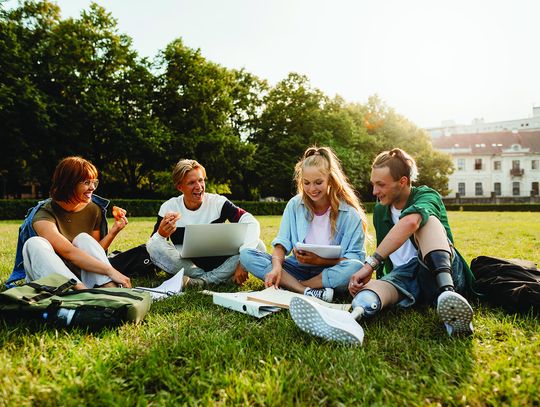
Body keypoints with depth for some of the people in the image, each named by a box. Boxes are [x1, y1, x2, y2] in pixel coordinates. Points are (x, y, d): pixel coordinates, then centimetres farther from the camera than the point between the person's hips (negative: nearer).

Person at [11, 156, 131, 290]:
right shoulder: (43, 216, -17)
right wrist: (110, 270, -41)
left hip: (83, 278, 3)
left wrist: (114, 231, -15)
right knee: (35, 244, -28)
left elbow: (95, 253, 2)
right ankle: (82, 290, -46)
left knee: (83, 239, -21)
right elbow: (69, 252, -32)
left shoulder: (94, 210, -1)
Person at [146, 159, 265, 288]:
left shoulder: (218, 202, -7)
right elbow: (152, 247, -8)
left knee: (257, 245, -21)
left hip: (218, 265, 0)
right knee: (153, 245, -24)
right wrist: (160, 234, -32)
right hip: (186, 266, 1)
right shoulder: (168, 208, -4)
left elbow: (251, 223, -18)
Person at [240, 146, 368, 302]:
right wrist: (276, 266, -25)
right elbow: (282, 242, -4)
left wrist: (319, 260, -22)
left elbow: (356, 257, -11)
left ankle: (290, 285, -20)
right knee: (246, 255, -17)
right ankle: (308, 292, -28)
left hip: (330, 273, -2)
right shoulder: (294, 205, 0)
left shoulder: (349, 213, -8)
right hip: (298, 268, 3)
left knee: (355, 267, -36)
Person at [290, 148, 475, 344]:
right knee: (373, 286, -31)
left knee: (428, 220, -28)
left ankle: (447, 293, -50)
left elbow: (410, 221, -32)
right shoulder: (380, 211, 14)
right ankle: (351, 318, -67)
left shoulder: (427, 196, -7)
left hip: (441, 272, -4)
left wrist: (370, 263, -36)